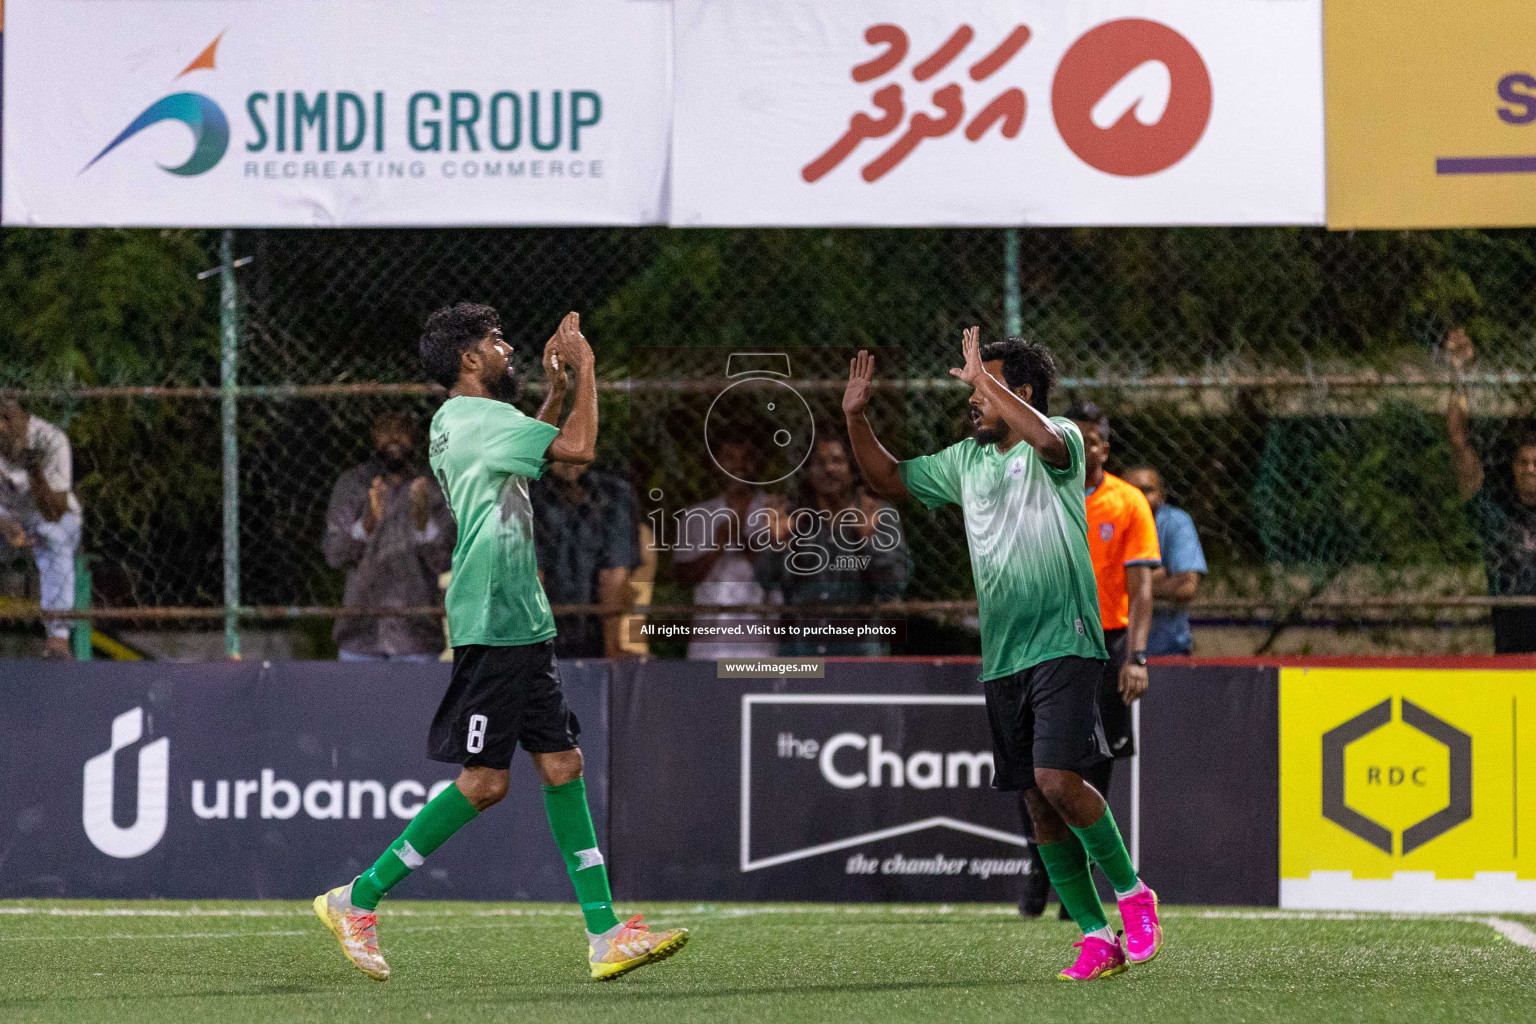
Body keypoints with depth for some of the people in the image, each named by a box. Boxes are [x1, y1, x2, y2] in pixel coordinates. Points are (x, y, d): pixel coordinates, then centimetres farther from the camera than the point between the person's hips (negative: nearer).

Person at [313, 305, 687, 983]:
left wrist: (554, 383, 29)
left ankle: (604, 932, 2)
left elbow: (529, 446, 38)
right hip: (492, 627, -10)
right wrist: (584, 367, -5)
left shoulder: (463, 420, 17)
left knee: (562, 763, 5)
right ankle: (357, 900, 0)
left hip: (522, 627, 10)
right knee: (484, 781, -9)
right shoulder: (473, 416, -13)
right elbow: (578, 447, -18)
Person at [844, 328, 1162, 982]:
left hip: (1064, 646, -7)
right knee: (1038, 806, 3)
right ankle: (1097, 939, 8)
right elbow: (887, 480, 26)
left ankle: (1132, 894, -2)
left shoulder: (1060, 440, -5)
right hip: (1002, 658, 7)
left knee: (1056, 780, -21)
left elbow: (1046, 438, -30)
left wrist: (984, 375, -22)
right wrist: (856, 417, 12)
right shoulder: (965, 460, 16)